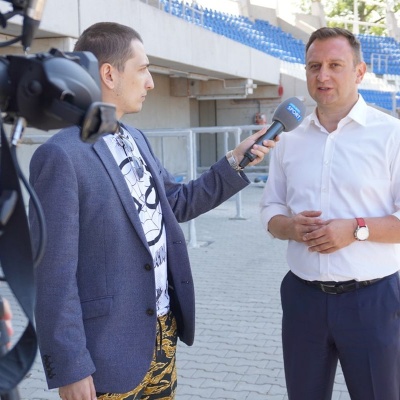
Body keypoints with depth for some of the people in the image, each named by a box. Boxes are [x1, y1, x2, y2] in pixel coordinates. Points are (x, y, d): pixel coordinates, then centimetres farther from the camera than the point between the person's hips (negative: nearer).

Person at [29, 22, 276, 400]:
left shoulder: (136, 140, 7)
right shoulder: (61, 156, -18)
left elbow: (175, 203, 20)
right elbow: (54, 273, -19)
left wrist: (235, 161, 12)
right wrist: (69, 368, -17)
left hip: (164, 333, 8)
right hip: (111, 350, -8)